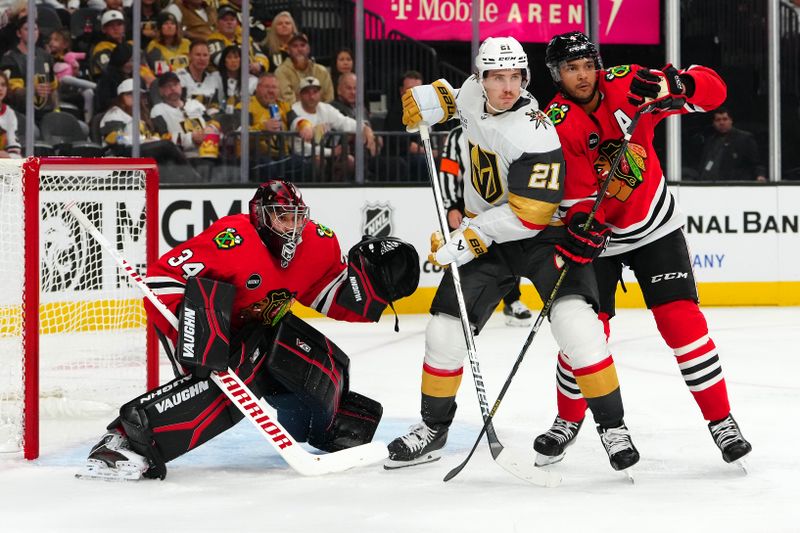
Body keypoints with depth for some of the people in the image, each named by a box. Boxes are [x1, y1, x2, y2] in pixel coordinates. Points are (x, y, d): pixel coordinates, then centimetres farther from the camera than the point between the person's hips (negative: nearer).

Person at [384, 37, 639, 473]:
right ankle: (432, 429, 19)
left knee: (575, 321, -26)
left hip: (542, 234, -6)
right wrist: (427, 102, 2)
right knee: (445, 329, 0)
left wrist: (467, 240, -27)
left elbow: (528, 215, -29)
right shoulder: (473, 94, -6)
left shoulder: (534, 134, -28)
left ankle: (612, 426, -13)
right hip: (485, 231, 6)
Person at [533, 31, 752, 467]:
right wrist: (580, 223, -38)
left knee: (681, 320, -8)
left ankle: (721, 421, 1)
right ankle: (568, 420, 23)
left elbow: (713, 90, -14)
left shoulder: (627, 85, -12)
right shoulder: (555, 126, -16)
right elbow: (574, 197, -18)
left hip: (655, 226, 1)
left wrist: (674, 84, -34)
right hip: (598, 235, 0)